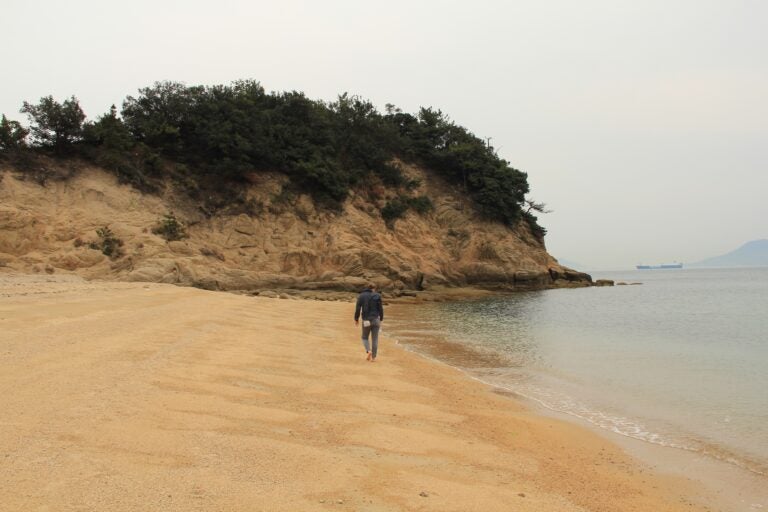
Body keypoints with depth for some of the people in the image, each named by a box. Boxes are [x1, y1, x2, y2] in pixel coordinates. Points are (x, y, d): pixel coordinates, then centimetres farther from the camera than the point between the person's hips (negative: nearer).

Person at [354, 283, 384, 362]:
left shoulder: (361, 296, 0)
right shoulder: (377, 296, -2)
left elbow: (357, 308, -3)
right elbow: (380, 308, -2)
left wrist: (356, 319, 8)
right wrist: (381, 319, 9)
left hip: (366, 320, 0)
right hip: (376, 320, 0)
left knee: (365, 337, 17)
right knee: (375, 339, 8)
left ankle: (368, 351, -9)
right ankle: (373, 357, 7)